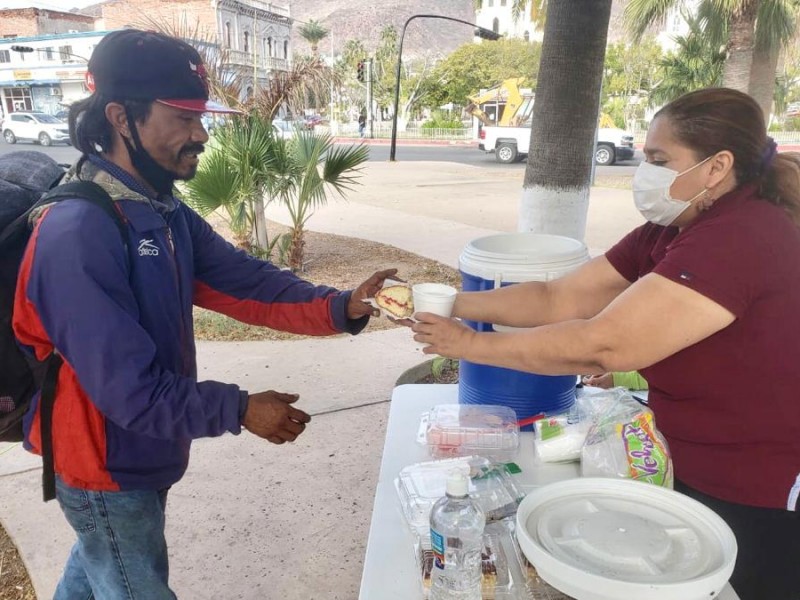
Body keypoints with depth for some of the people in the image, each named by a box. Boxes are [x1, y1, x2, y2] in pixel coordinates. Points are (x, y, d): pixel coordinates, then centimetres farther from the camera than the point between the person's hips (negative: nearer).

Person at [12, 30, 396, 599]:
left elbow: (243, 281, -7)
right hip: (106, 470, -8)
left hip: (137, 454, 8)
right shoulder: (77, 235, -31)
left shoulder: (164, 211, -1)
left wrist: (341, 308, -21)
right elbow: (127, 388, -31)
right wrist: (239, 410, -21)